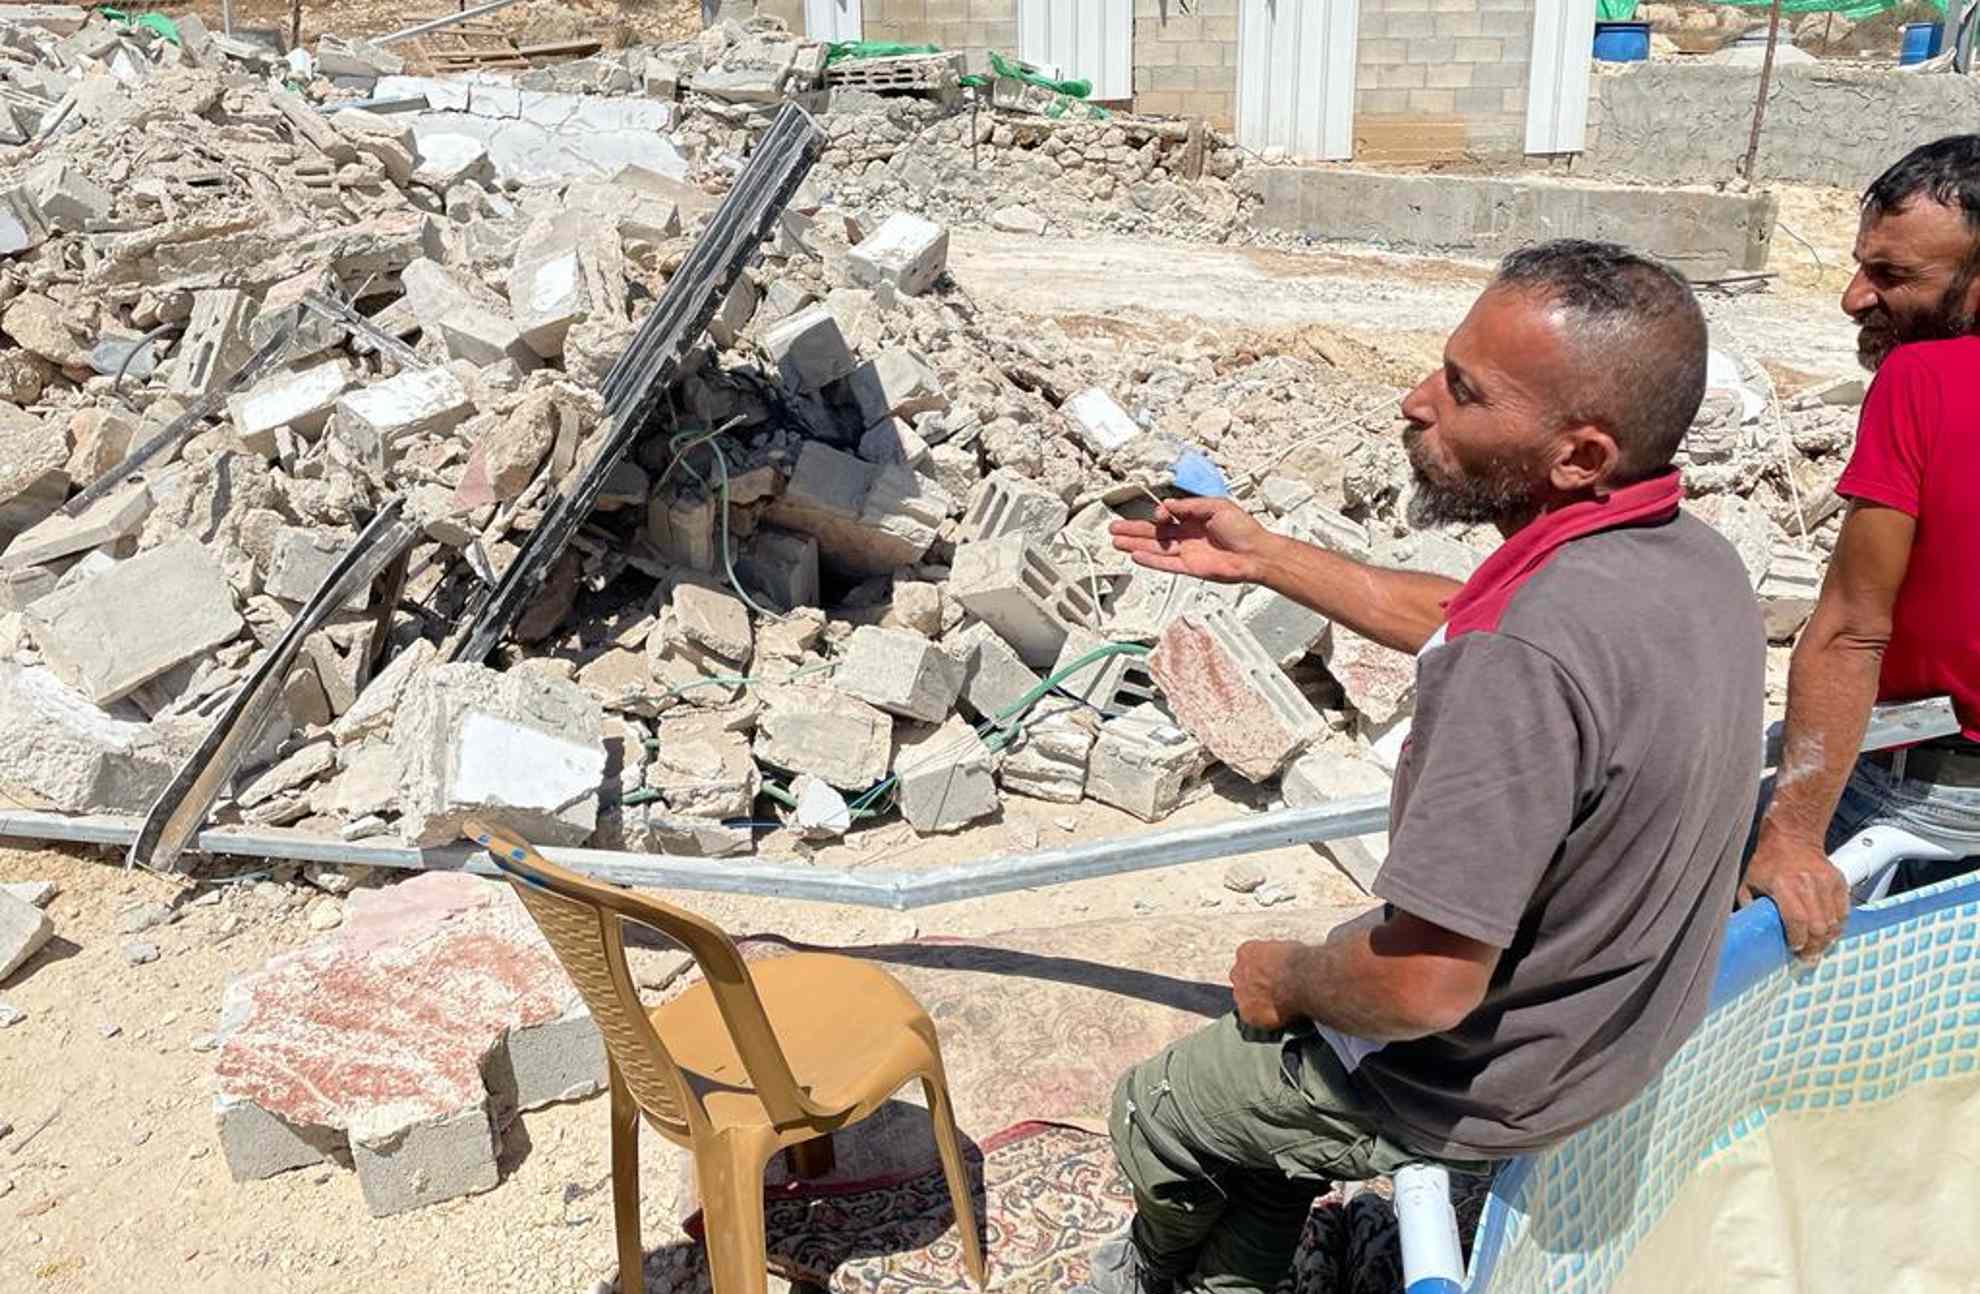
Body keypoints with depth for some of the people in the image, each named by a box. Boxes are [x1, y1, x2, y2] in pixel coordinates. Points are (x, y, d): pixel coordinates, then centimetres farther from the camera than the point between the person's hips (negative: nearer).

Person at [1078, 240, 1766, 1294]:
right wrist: (1260, 557, 14)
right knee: (1256, 1076, 28)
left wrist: (1285, 979, -13)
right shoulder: (1695, 557, -8)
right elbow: (1456, 624, 10)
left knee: (1155, 1109, 18)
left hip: (1484, 1085, -8)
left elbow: (1423, 988, -35)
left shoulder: (1528, 659, -39)